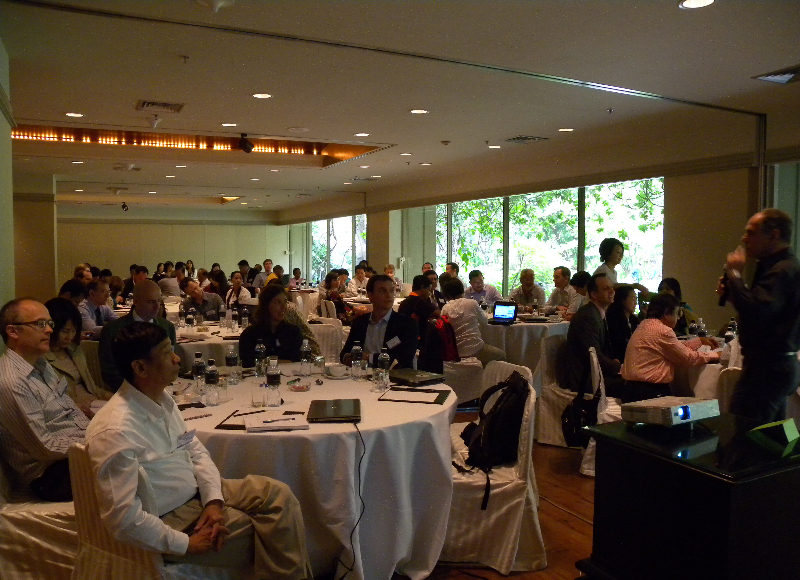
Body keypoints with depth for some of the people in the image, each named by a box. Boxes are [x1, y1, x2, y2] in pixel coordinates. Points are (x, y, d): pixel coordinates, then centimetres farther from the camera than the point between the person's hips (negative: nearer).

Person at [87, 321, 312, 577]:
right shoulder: (115, 432, -27)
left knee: (277, 493, -7)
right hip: (169, 519, -8)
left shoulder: (163, 400, 1)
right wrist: (185, 544, -19)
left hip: (197, 493, 8)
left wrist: (214, 500, -9)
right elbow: (122, 516, -27)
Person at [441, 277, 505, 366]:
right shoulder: (472, 303, -8)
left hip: (455, 354, 4)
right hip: (475, 351, -4)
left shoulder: (445, 309, -1)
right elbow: (485, 323, 6)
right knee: (501, 354, 23)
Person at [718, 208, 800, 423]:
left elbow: (755, 312, -30)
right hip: (777, 364, 11)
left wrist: (734, 272, -18)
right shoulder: (777, 266, 17)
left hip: (768, 368, -11)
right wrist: (731, 292, 8)